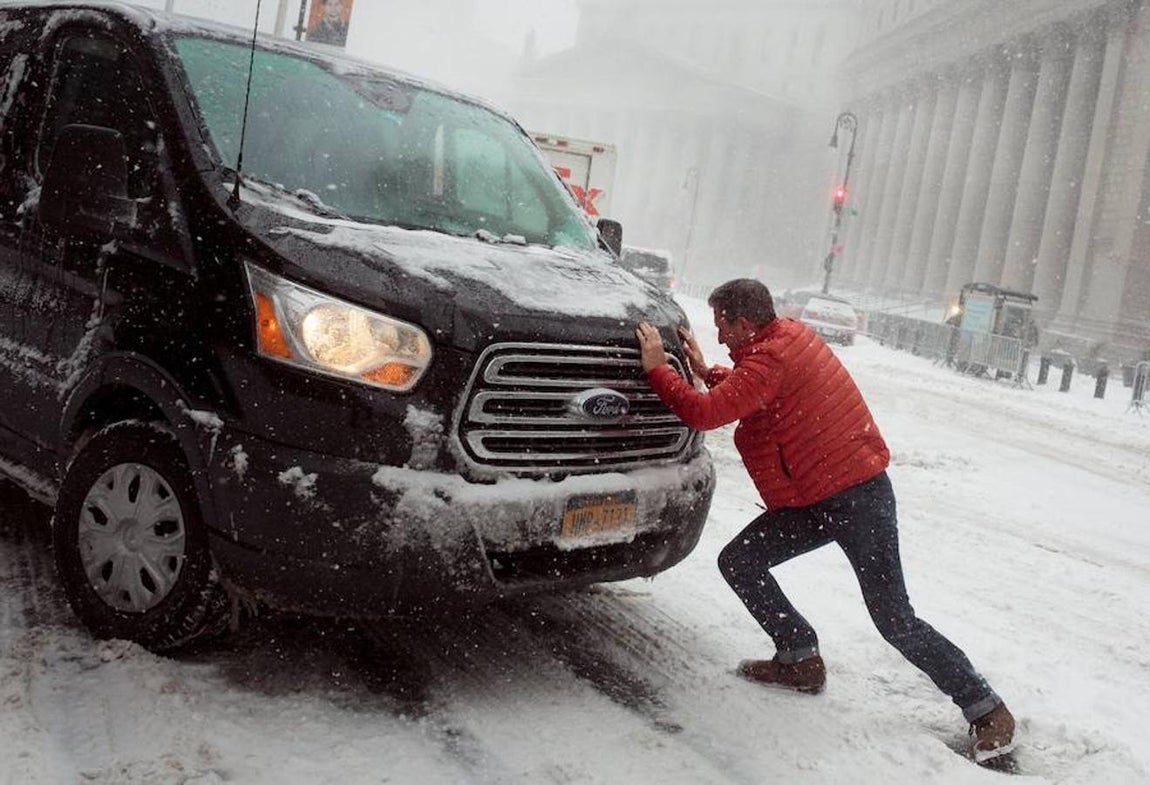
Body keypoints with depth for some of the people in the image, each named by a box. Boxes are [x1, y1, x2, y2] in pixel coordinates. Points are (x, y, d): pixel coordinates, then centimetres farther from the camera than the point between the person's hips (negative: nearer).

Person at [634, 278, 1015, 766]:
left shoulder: (770, 358, -21)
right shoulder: (786, 336, 9)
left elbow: (704, 413, -26)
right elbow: (743, 392, 24)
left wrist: (657, 367, -15)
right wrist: (705, 371, 12)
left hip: (857, 497, -10)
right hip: (814, 498, 10)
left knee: (895, 621, -5)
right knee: (738, 562, 3)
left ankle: (984, 707, 9)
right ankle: (801, 659, 15)